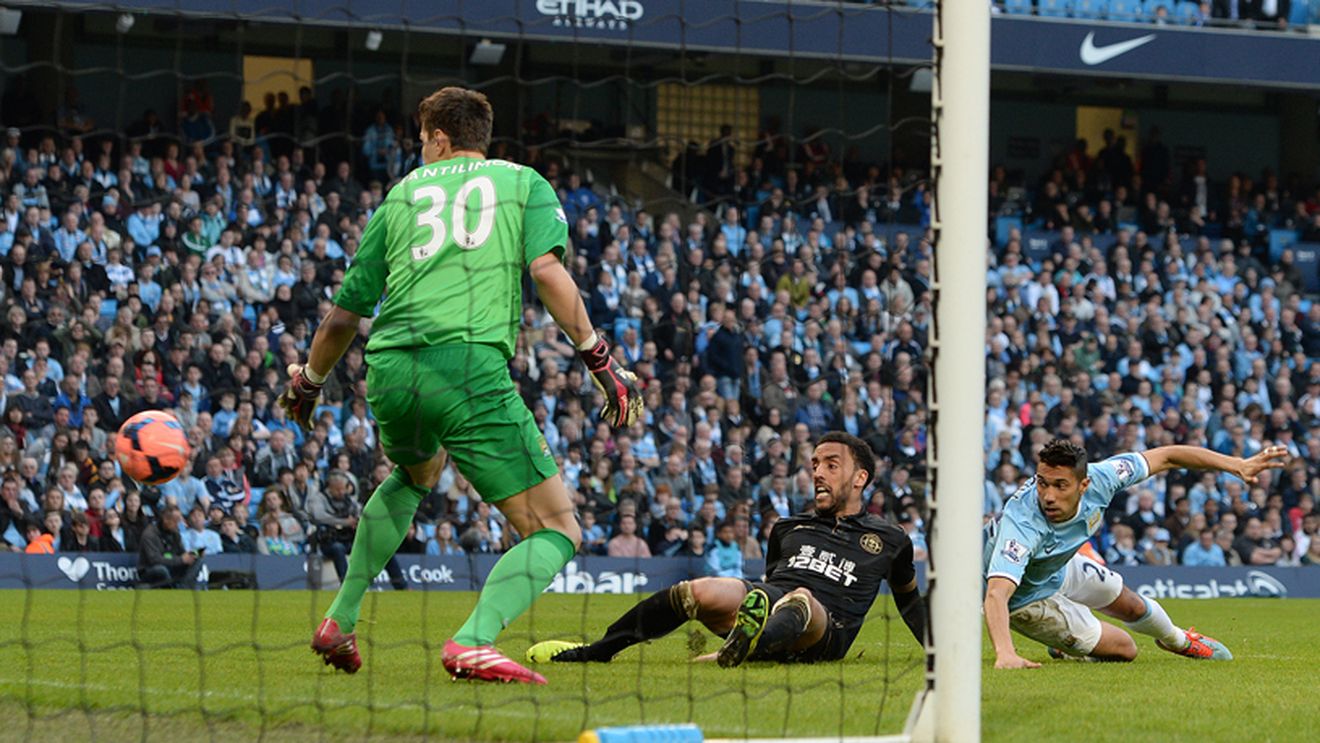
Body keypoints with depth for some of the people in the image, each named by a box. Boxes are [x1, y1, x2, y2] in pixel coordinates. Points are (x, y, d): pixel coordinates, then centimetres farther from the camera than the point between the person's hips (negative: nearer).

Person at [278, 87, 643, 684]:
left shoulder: (402, 195, 24)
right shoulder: (523, 182, 17)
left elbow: (343, 317, 26)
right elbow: (547, 270, -3)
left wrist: (307, 383, 42)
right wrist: (599, 358, -3)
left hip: (390, 367, 5)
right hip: (470, 363, -5)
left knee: (416, 475, 39)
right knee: (556, 531, 0)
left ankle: (340, 620, 37)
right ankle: (474, 642, -25)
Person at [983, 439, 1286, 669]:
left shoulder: (1097, 480, -30)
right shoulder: (1022, 523, -47)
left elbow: (1164, 457, -16)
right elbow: (996, 594, -58)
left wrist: (1238, 465, -17)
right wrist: (1005, 654, -75)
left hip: (1056, 567, 5)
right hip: (1023, 596, -5)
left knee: (1131, 605, 26)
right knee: (1124, 649, 3)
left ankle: (1178, 640, 60)